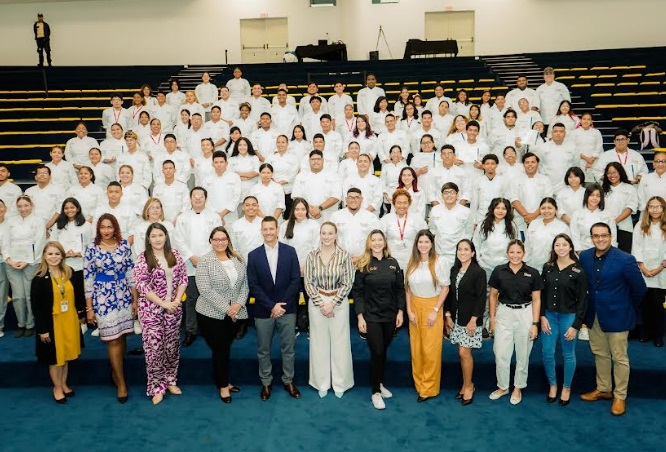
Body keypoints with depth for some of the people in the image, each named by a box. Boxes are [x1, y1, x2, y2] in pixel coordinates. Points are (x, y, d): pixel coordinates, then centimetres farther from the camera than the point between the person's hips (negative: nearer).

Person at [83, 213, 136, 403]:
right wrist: (89, 308, -4)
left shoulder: (124, 245, 1)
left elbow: (130, 272, 5)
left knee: (122, 337, 11)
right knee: (113, 340, 0)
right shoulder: (92, 249, -5)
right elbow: (87, 278, -3)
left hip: (124, 296, 3)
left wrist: (135, 299, 3)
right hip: (103, 298, -3)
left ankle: (116, 371, 33)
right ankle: (121, 383, 10)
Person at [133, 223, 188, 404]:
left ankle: (170, 381, 28)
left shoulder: (175, 254, 3)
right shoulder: (143, 259, -9)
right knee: (154, 349, 1)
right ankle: (157, 387, 14)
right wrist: (164, 304, -15)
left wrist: (177, 300, -7)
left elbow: (183, 278, 6)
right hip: (152, 310, -4)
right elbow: (142, 286, -14)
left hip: (174, 309, 4)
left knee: (172, 347, 12)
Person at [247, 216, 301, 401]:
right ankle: (266, 383, 27)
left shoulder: (290, 251, -1)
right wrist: (271, 306, -13)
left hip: (287, 309, 0)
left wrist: (282, 304, -12)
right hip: (263, 311, 0)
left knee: (288, 348, 10)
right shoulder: (253, 255, 0)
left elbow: (296, 280, -4)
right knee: (263, 350, 11)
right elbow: (253, 285, -5)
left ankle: (288, 381, 26)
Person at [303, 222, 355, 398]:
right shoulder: (312, 256, -1)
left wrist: (332, 303, -10)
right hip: (316, 302, 1)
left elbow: (347, 283, -5)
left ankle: (340, 383, 19)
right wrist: (321, 304, -9)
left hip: (339, 302, -1)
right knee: (319, 343, 8)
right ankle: (322, 383, 21)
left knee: (340, 342, 4)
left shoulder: (344, 255, -5)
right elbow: (308, 282, 0)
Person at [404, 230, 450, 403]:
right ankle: (419, 384, 25)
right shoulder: (412, 262, 3)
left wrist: (435, 311, -10)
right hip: (415, 307, 4)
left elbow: (445, 288, -7)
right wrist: (409, 311, 1)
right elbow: (407, 288, 7)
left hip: (432, 307, -4)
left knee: (431, 349, -1)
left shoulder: (440, 261, -10)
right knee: (415, 348, 9)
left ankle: (430, 388, 14)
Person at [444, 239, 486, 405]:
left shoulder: (478, 272, -9)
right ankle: (466, 384, 23)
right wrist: (448, 314, 4)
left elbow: (481, 298, -12)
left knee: (464, 353, -4)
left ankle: (469, 386, 12)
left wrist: (473, 320, -16)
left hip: (471, 319, -5)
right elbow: (450, 293, 10)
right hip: (456, 318, 5)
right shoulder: (454, 270, 8)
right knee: (462, 353, 10)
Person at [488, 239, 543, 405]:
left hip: (525, 315, 0)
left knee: (523, 354, 11)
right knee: (501, 354, 3)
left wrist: (535, 324, -5)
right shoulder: (499, 271, -2)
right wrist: (492, 318, 3)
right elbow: (493, 296, 6)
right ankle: (502, 386, 23)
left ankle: (518, 388, 28)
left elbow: (536, 300, -1)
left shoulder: (533, 273, -4)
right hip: (504, 314, 1)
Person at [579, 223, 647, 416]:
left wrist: (626, 307, 4)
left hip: (616, 316, -5)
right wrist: (591, 305, 12)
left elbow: (639, 288, -7)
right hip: (594, 315, 5)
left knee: (619, 358, 7)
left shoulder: (625, 260, -18)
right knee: (599, 354, 18)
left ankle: (620, 396, 22)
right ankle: (603, 389, 35)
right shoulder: (584, 256, -3)